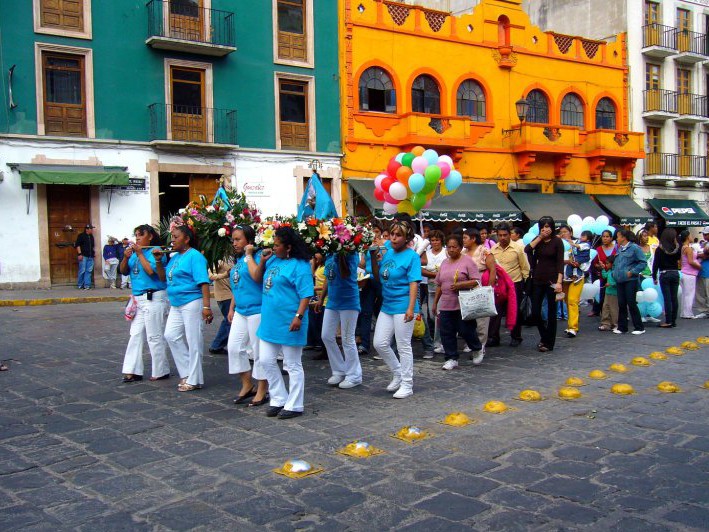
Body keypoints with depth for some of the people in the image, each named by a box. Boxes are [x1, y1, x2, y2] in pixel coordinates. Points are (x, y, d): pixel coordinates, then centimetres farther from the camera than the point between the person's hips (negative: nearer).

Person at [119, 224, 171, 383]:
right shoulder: (134, 252, 12)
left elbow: (151, 271, -22)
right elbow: (123, 271, 11)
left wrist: (140, 254, -16)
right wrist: (126, 257, -6)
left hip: (154, 299, -8)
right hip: (139, 299, 8)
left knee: (155, 337, -2)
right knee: (135, 335, 9)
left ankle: (161, 371, 9)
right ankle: (133, 371, 14)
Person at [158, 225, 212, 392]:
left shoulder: (194, 256, -11)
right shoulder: (175, 257, 14)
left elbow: (203, 282, -18)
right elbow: (165, 278, 22)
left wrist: (206, 306, -24)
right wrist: (159, 260, 7)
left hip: (192, 303, -9)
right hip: (177, 304, 9)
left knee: (193, 342, -2)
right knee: (171, 335, 8)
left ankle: (194, 380, 7)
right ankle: (187, 373, 19)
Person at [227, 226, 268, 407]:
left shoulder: (257, 256, -10)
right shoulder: (238, 260, 14)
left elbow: (257, 276, -29)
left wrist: (249, 255, -18)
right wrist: (231, 308, 20)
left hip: (256, 310, -8)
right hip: (240, 311, 9)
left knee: (259, 351, 0)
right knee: (234, 347, 8)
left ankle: (262, 391, 11)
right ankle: (247, 385, 22)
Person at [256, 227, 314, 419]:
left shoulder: (300, 266, -14)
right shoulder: (273, 260, 10)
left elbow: (306, 294, -17)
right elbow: (258, 279, 22)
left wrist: (299, 316, -26)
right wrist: (263, 261, 7)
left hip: (289, 323, -8)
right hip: (270, 321, 9)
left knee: (293, 365, 4)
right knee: (266, 361, 11)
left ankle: (294, 406, 15)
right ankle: (278, 400, 25)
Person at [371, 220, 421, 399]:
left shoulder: (412, 256, -9)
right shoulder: (388, 252, 10)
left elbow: (414, 283, -15)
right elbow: (378, 277, 16)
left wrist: (411, 308, -23)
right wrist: (373, 257, 2)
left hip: (403, 307, -7)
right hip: (387, 305, 7)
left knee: (403, 346, 0)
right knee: (380, 343, 7)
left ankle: (407, 385, 12)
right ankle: (398, 374, 27)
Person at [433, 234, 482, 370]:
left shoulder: (467, 261, -3)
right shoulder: (444, 263, 15)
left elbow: (476, 281, -10)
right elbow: (439, 285, 20)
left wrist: (460, 285, -22)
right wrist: (435, 303, 18)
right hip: (446, 305, 6)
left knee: (466, 330, -3)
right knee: (447, 333, 2)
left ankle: (478, 349, 25)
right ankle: (451, 359, 12)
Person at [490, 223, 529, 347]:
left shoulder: (518, 248, -6)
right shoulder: (493, 249, 3)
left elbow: (525, 267, -3)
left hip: (515, 284, -3)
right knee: (496, 311, 1)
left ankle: (516, 337, 20)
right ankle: (493, 337, 8)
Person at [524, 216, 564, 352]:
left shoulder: (557, 242, -5)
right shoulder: (538, 240, 8)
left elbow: (560, 263, -10)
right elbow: (527, 250, -11)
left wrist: (559, 282, -18)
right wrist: (540, 237, -8)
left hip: (551, 280, -4)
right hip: (538, 280, 4)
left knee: (551, 313, 2)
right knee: (535, 312, 3)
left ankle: (549, 343, 11)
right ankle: (544, 336, 26)